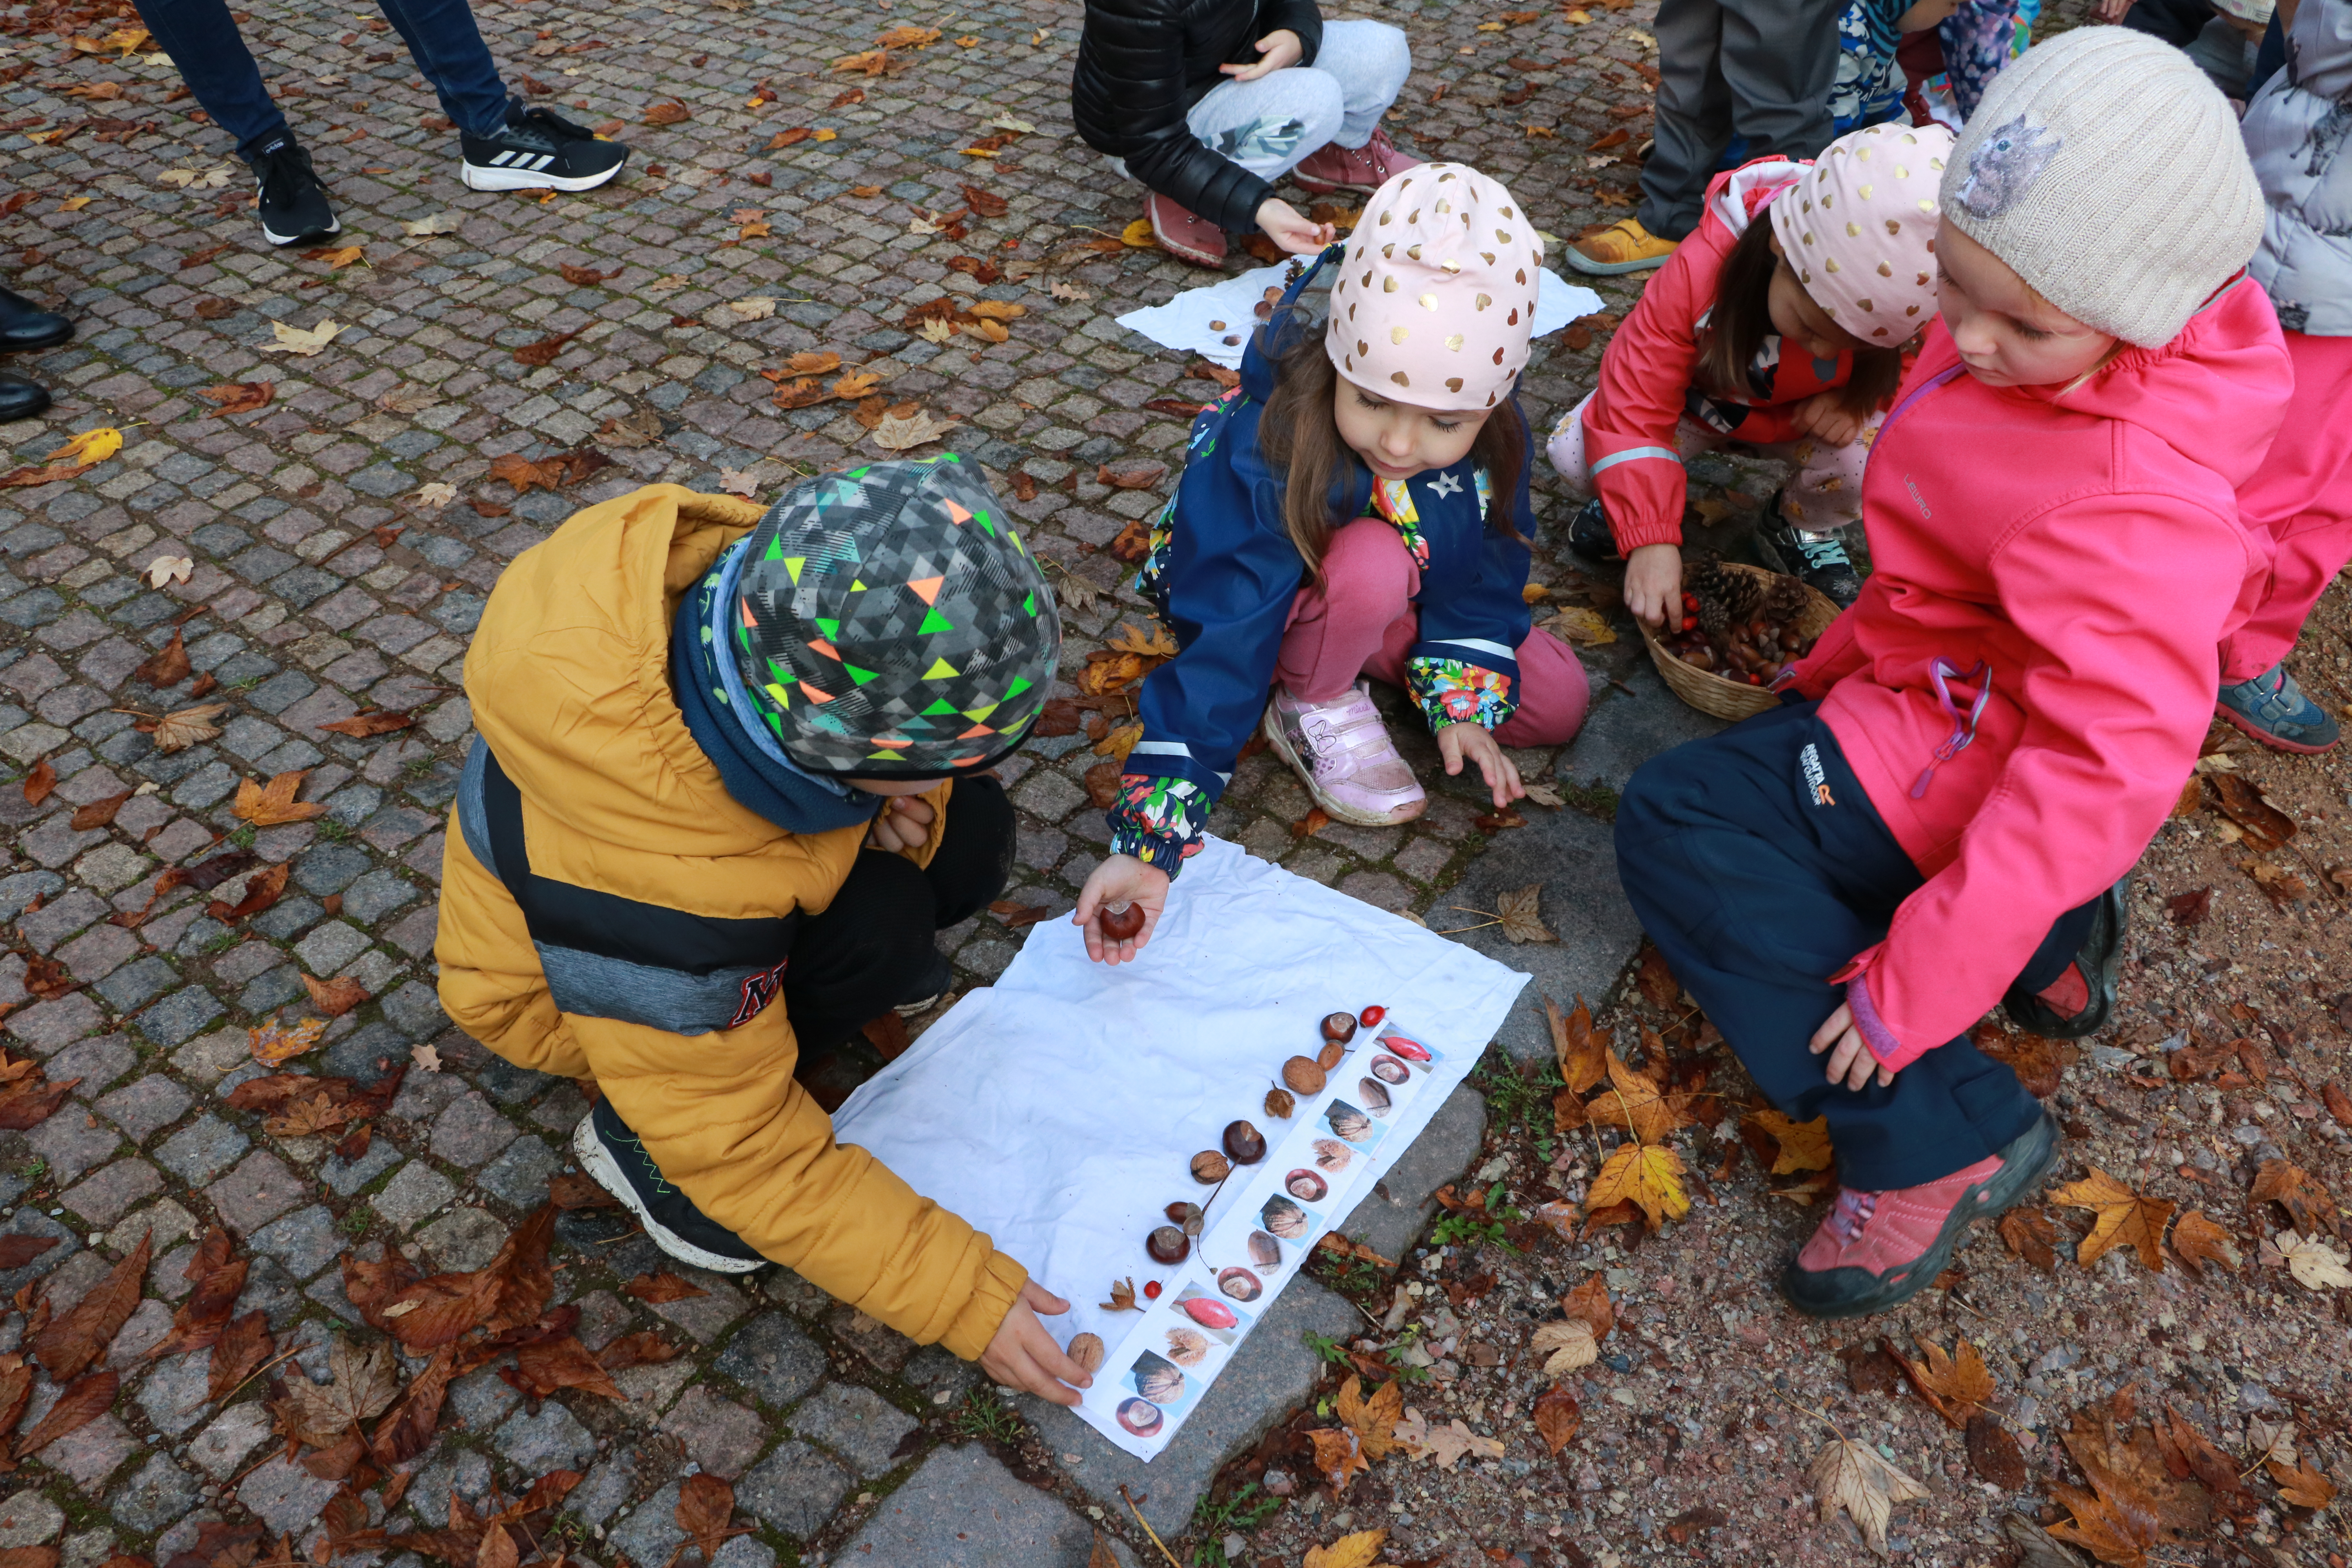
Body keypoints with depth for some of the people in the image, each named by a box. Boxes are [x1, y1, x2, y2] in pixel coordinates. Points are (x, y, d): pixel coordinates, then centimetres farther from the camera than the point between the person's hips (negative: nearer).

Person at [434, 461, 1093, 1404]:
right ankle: (631, 1135, -8)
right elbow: (741, 1149, -29)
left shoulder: (783, 598, -30)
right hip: (569, 977, -5)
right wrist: (961, 1296, -26)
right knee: (873, 925, -30)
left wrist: (897, 798, -24)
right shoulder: (657, 889, -44)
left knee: (970, 840, -13)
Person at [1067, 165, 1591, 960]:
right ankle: (1313, 710, -8)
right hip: (1268, 606, -5)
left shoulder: (1492, 436, -22)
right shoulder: (1258, 457, -38)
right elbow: (1219, 651, -40)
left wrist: (1463, 703, -16)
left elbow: (1483, 575, -4)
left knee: (1557, 703, -3)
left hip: (1394, 607, 5)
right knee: (1375, 563, -37)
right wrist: (1148, 843, -45)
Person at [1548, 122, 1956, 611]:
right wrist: (1650, 539, -40)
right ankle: (1626, 493, 10)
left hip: (1804, 419, 2)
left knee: (1871, 460, -32)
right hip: (1699, 401, -1)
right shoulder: (1701, 270, -37)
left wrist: (1862, 400, -32)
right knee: (1573, 453, -28)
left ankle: (1802, 528, 4)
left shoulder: (1917, 298, -30)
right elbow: (1634, 403, -34)